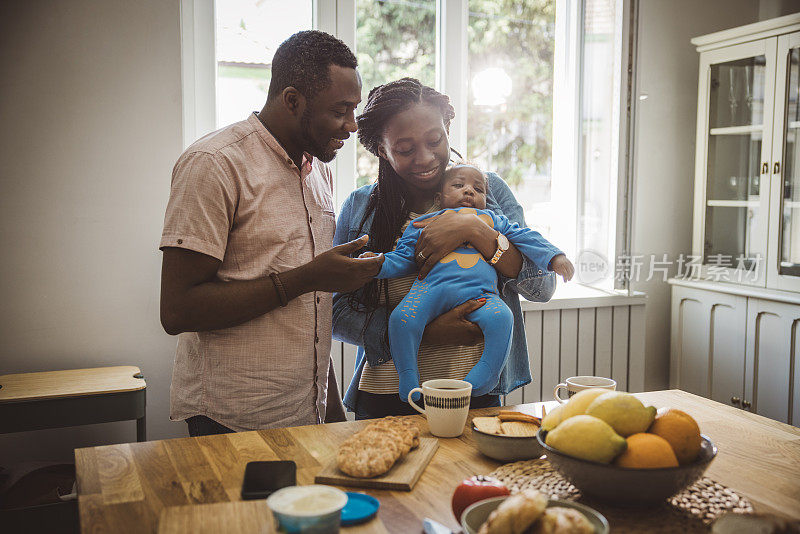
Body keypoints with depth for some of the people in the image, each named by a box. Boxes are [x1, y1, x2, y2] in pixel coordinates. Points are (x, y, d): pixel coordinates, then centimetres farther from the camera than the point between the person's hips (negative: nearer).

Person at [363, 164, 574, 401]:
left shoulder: (493, 220, 31)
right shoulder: (423, 224, 27)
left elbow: (528, 239, 28)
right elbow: (403, 258, 22)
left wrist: (555, 257, 13)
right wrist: (379, 264, 3)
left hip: (479, 293, 1)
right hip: (432, 287, -1)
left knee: (501, 318, -30)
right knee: (401, 318, -28)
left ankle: (479, 383, -21)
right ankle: (409, 387, -12)